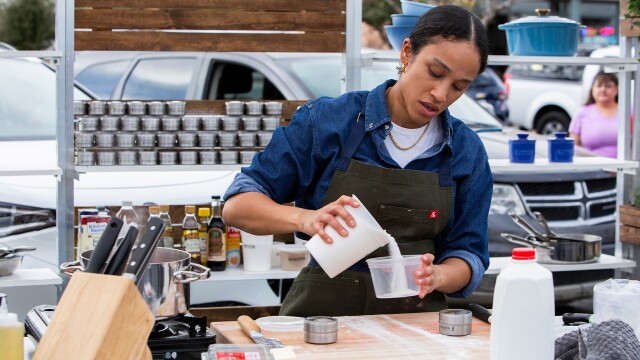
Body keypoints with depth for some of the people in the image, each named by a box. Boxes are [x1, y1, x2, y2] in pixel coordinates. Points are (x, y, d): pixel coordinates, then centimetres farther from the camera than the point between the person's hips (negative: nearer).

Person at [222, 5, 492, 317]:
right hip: (322, 313, -1)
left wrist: (437, 276, -14)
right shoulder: (327, 120, -3)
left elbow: (468, 255, 9)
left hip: (415, 320, 2)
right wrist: (305, 218, -22)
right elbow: (238, 205, -3)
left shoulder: (468, 153, 4)